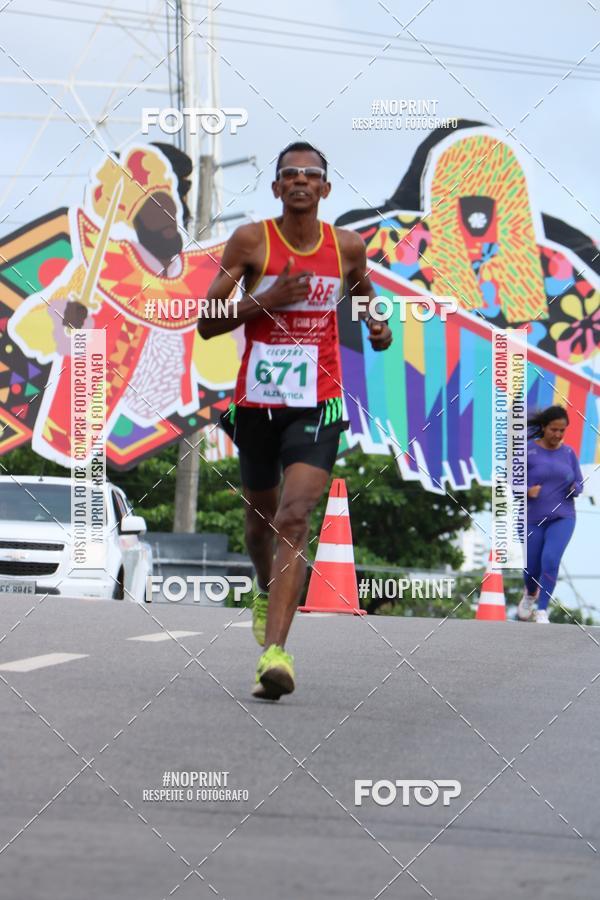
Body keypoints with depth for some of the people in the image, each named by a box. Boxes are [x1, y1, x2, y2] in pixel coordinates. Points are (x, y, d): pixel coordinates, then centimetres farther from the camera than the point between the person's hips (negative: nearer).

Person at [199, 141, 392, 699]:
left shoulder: (347, 247, 2)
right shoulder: (251, 241, -4)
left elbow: (361, 288, 27)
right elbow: (207, 323, -5)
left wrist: (375, 324, 6)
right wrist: (267, 300, -19)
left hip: (316, 406, -1)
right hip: (255, 402, 1)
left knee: (293, 517, -19)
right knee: (260, 517, 19)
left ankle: (273, 651, -28)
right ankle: (267, 592, 53)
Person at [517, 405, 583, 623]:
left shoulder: (568, 453, 3)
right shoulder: (527, 451, -7)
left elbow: (579, 484, 10)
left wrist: (575, 488, -13)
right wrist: (527, 491, -22)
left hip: (563, 517, 1)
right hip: (534, 519, -1)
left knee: (550, 559, -21)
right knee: (532, 567, 8)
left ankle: (542, 611, -12)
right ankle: (530, 594, 44)